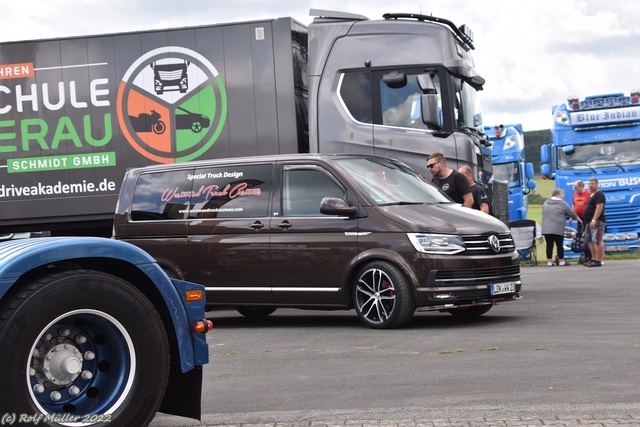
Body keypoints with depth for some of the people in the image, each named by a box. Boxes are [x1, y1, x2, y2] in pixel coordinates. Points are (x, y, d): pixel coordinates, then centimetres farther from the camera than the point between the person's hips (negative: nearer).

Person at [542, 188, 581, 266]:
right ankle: (561, 261, 10)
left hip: (546, 229, 5)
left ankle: (549, 261, 6)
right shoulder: (563, 204, -2)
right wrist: (578, 219, 22)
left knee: (549, 245, 6)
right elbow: (571, 213, 7)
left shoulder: (546, 202, 13)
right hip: (557, 229, -4)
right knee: (559, 245, 4)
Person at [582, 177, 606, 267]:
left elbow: (599, 208, -20)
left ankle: (599, 261, -12)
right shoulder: (591, 195, 20)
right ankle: (593, 259, 19)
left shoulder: (599, 195, -11)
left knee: (598, 241, -12)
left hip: (597, 222, -11)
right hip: (589, 222, 11)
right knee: (589, 241, 13)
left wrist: (594, 220, -26)